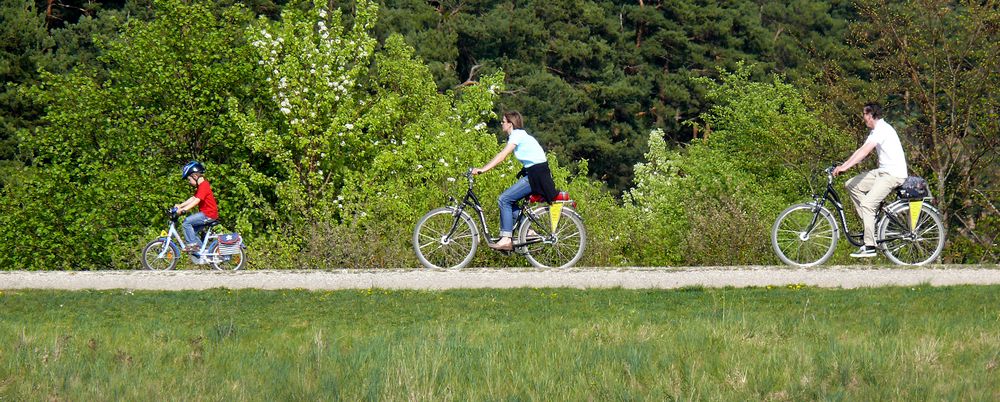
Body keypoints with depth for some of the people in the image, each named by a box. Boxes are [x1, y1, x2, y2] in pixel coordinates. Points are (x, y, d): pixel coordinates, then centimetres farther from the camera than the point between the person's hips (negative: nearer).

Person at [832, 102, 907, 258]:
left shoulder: (883, 129, -17)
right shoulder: (875, 131, 16)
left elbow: (865, 151, -26)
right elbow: (861, 150, 15)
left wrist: (846, 167, -30)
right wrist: (843, 165, 6)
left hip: (894, 174, -10)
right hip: (883, 172, 10)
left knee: (867, 204, -19)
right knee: (851, 185, 5)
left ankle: (869, 247, -18)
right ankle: (870, 221, 5)